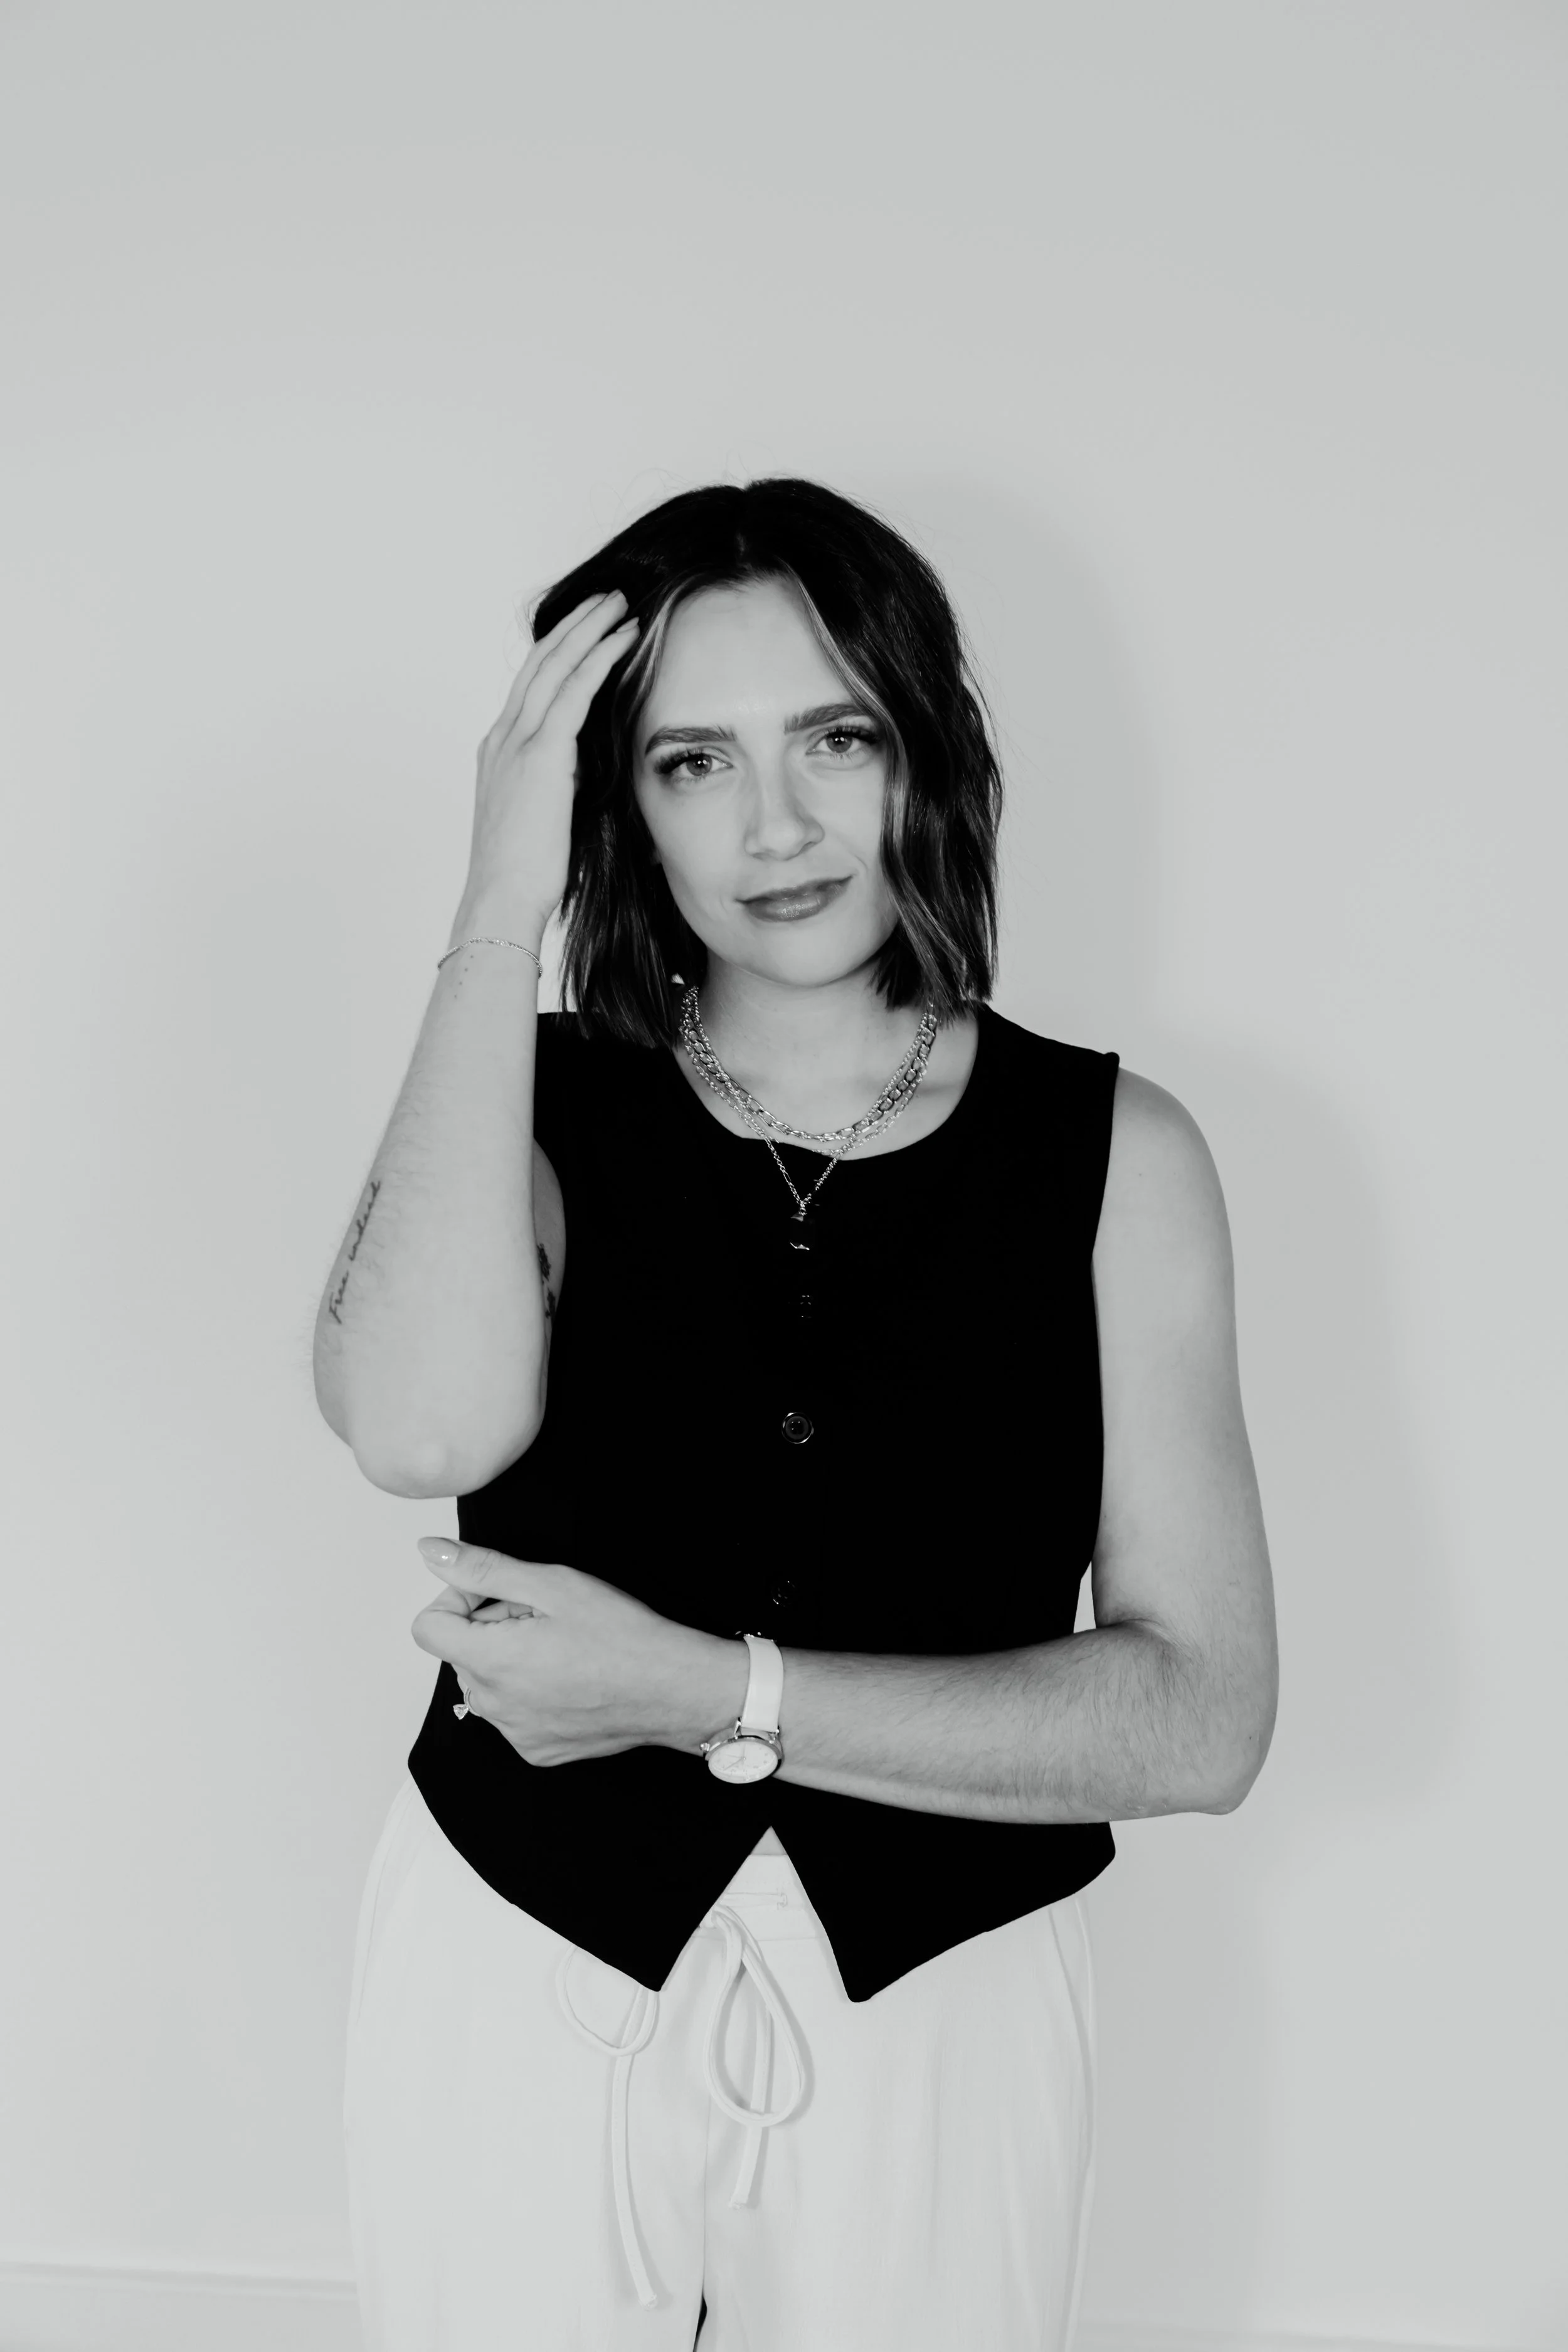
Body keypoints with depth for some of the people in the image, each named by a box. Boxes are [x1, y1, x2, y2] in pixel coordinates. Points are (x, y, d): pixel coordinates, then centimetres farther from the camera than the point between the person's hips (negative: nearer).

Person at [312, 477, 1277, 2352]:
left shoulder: (1115, 1158, -7)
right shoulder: (531, 1107, -5)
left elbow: (1202, 1719, -13)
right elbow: (420, 1424, -28)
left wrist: (708, 1693, -20)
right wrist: (504, 911, -22)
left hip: (936, 2010, 0)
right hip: (515, 1985, 0)